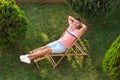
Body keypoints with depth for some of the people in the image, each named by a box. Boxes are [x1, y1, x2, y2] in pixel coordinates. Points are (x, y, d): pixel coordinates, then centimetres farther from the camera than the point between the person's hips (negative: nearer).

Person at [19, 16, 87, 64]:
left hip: (63, 47, -7)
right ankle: (29, 58, -18)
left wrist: (81, 23, -12)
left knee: (48, 50, -22)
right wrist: (75, 20, 8)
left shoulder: (78, 32, -13)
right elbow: (69, 17, 22)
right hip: (58, 42, 7)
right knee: (45, 47, -12)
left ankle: (28, 56, -21)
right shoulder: (71, 26, 6)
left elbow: (85, 27, -31)